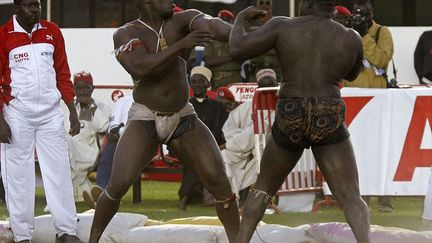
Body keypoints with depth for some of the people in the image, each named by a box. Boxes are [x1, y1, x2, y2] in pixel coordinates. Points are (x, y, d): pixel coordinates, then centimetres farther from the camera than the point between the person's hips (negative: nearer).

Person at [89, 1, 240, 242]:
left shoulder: (180, 21, -5)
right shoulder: (127, 34, -9)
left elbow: (211, 25, -27)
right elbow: (140, 68, -28)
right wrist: (180, 45, -33)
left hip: (183, 117, 3)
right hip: (145, 119, -3)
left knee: (219, 180, -9)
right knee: (118, 185, -14)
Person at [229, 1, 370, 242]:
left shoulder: (284, 26, -1)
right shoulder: (351, 39, 5)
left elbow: (237, 49, -3)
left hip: (290, 123, 1)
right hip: (329, 124, -1)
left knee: (264, 186, 23)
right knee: (352, 199, -4)